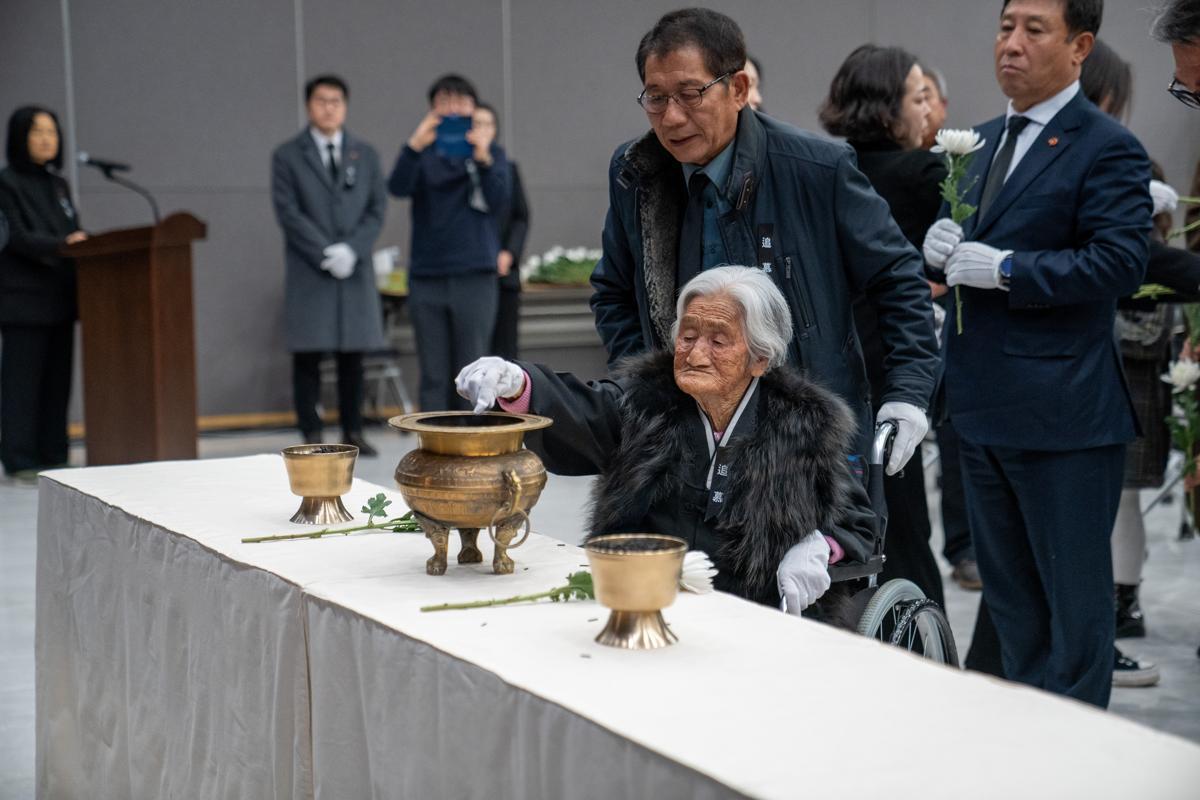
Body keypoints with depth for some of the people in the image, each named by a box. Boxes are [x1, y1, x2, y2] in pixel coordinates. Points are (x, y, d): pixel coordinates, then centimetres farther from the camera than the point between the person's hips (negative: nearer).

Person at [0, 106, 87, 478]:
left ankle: (53, 455, 13)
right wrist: (62, 243, -25)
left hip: (60, 294, 7)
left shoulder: (58, 184, 18)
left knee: (58, 377, 7)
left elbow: (73, 232, 18)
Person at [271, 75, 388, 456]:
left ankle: (353, 432, 10)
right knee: (308, 356, -3)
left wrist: (352, 249, -8)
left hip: (356, 269, 2)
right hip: (309, 273, -2)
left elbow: (377, 207, 7)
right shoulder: (287, 155, 5)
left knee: (353, 354, 3)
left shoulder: (364, 154, 14)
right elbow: (288, 211, -4)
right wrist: (325, 253, -13)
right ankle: (312, 435, 2)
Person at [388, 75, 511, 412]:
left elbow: (499, 200, -7)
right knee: (433, 377, 3)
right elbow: (398, 187, -10)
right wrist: (414, 146, -26)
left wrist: (484, 159, -23)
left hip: (475, 275, -1)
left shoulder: (491, 152, 8)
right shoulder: (423, 154, 9)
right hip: (427, 276, 1)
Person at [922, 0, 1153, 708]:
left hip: (1064, 412, -8)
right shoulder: (989, 140, 14)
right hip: (987, 407, 8)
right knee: (1009, 591, 18)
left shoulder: (1107, 148, -10)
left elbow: (1120, 263, -20)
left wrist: (1002, 269, -21)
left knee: (1074, 596, 3)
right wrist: (945, 248, 0)